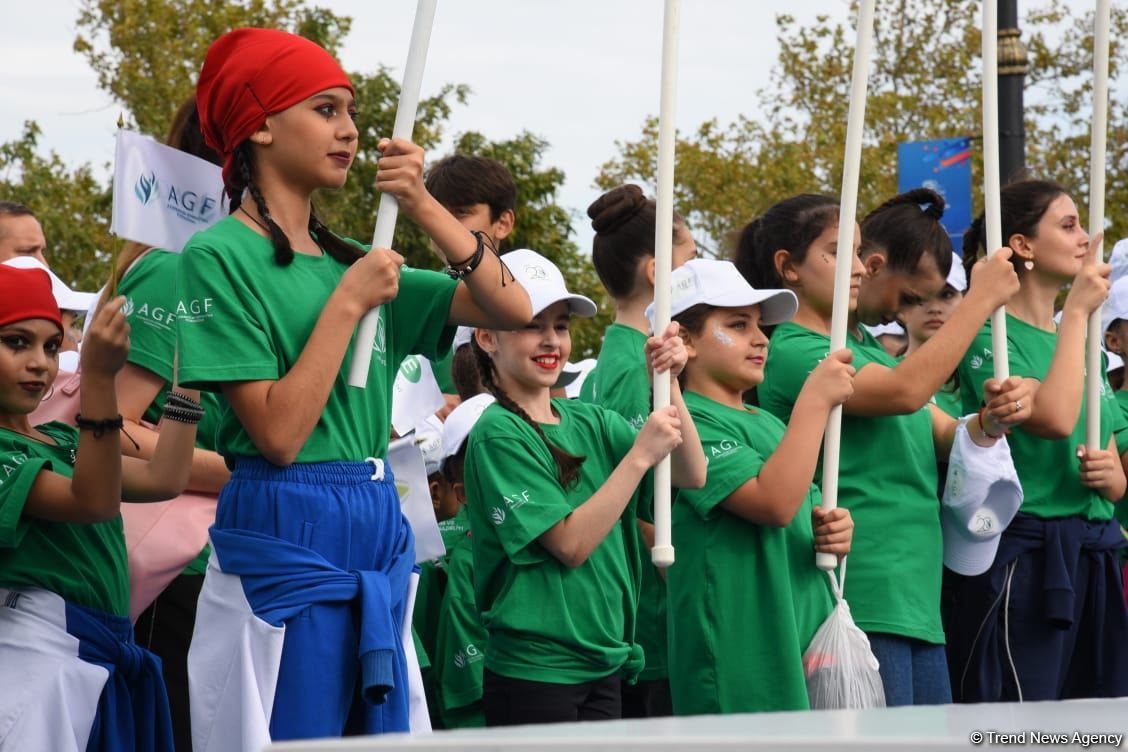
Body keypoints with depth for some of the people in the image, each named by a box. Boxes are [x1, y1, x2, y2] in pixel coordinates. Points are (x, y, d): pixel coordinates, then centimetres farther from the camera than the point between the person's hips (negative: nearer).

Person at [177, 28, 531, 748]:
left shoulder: (350, 258, 13)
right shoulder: (221, 256, -7)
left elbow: (513, 309, 7)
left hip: (380, 540, 7)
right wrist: (349, 304, -12)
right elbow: (278, 433, -16)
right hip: (287, 539, -7)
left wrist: (425, 208, -3)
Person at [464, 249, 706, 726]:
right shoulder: (499, 433, -10)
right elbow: (571, 543, -17)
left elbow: (692, 476, 1)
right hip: (534, 672, -6)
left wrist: (669, 385, -10)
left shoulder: (590, 422, 10)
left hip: (605, 665, 7)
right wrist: (640, 454, -18)